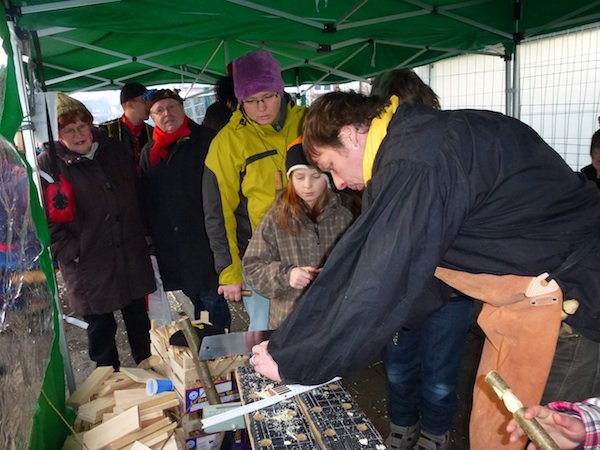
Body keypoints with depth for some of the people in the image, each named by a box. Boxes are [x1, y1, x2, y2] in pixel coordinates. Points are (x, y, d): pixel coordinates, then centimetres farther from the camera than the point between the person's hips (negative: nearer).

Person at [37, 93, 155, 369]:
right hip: (88, 266, -4)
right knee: (101, 329, 10)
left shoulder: (115, 151, 6)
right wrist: (71, 254, -14)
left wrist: (141, 238, 11)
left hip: (131, 259, 4)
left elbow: (135, 198, 15)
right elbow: (46, 220, -9)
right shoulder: (48, 164, -9)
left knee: (139, 321, 19)